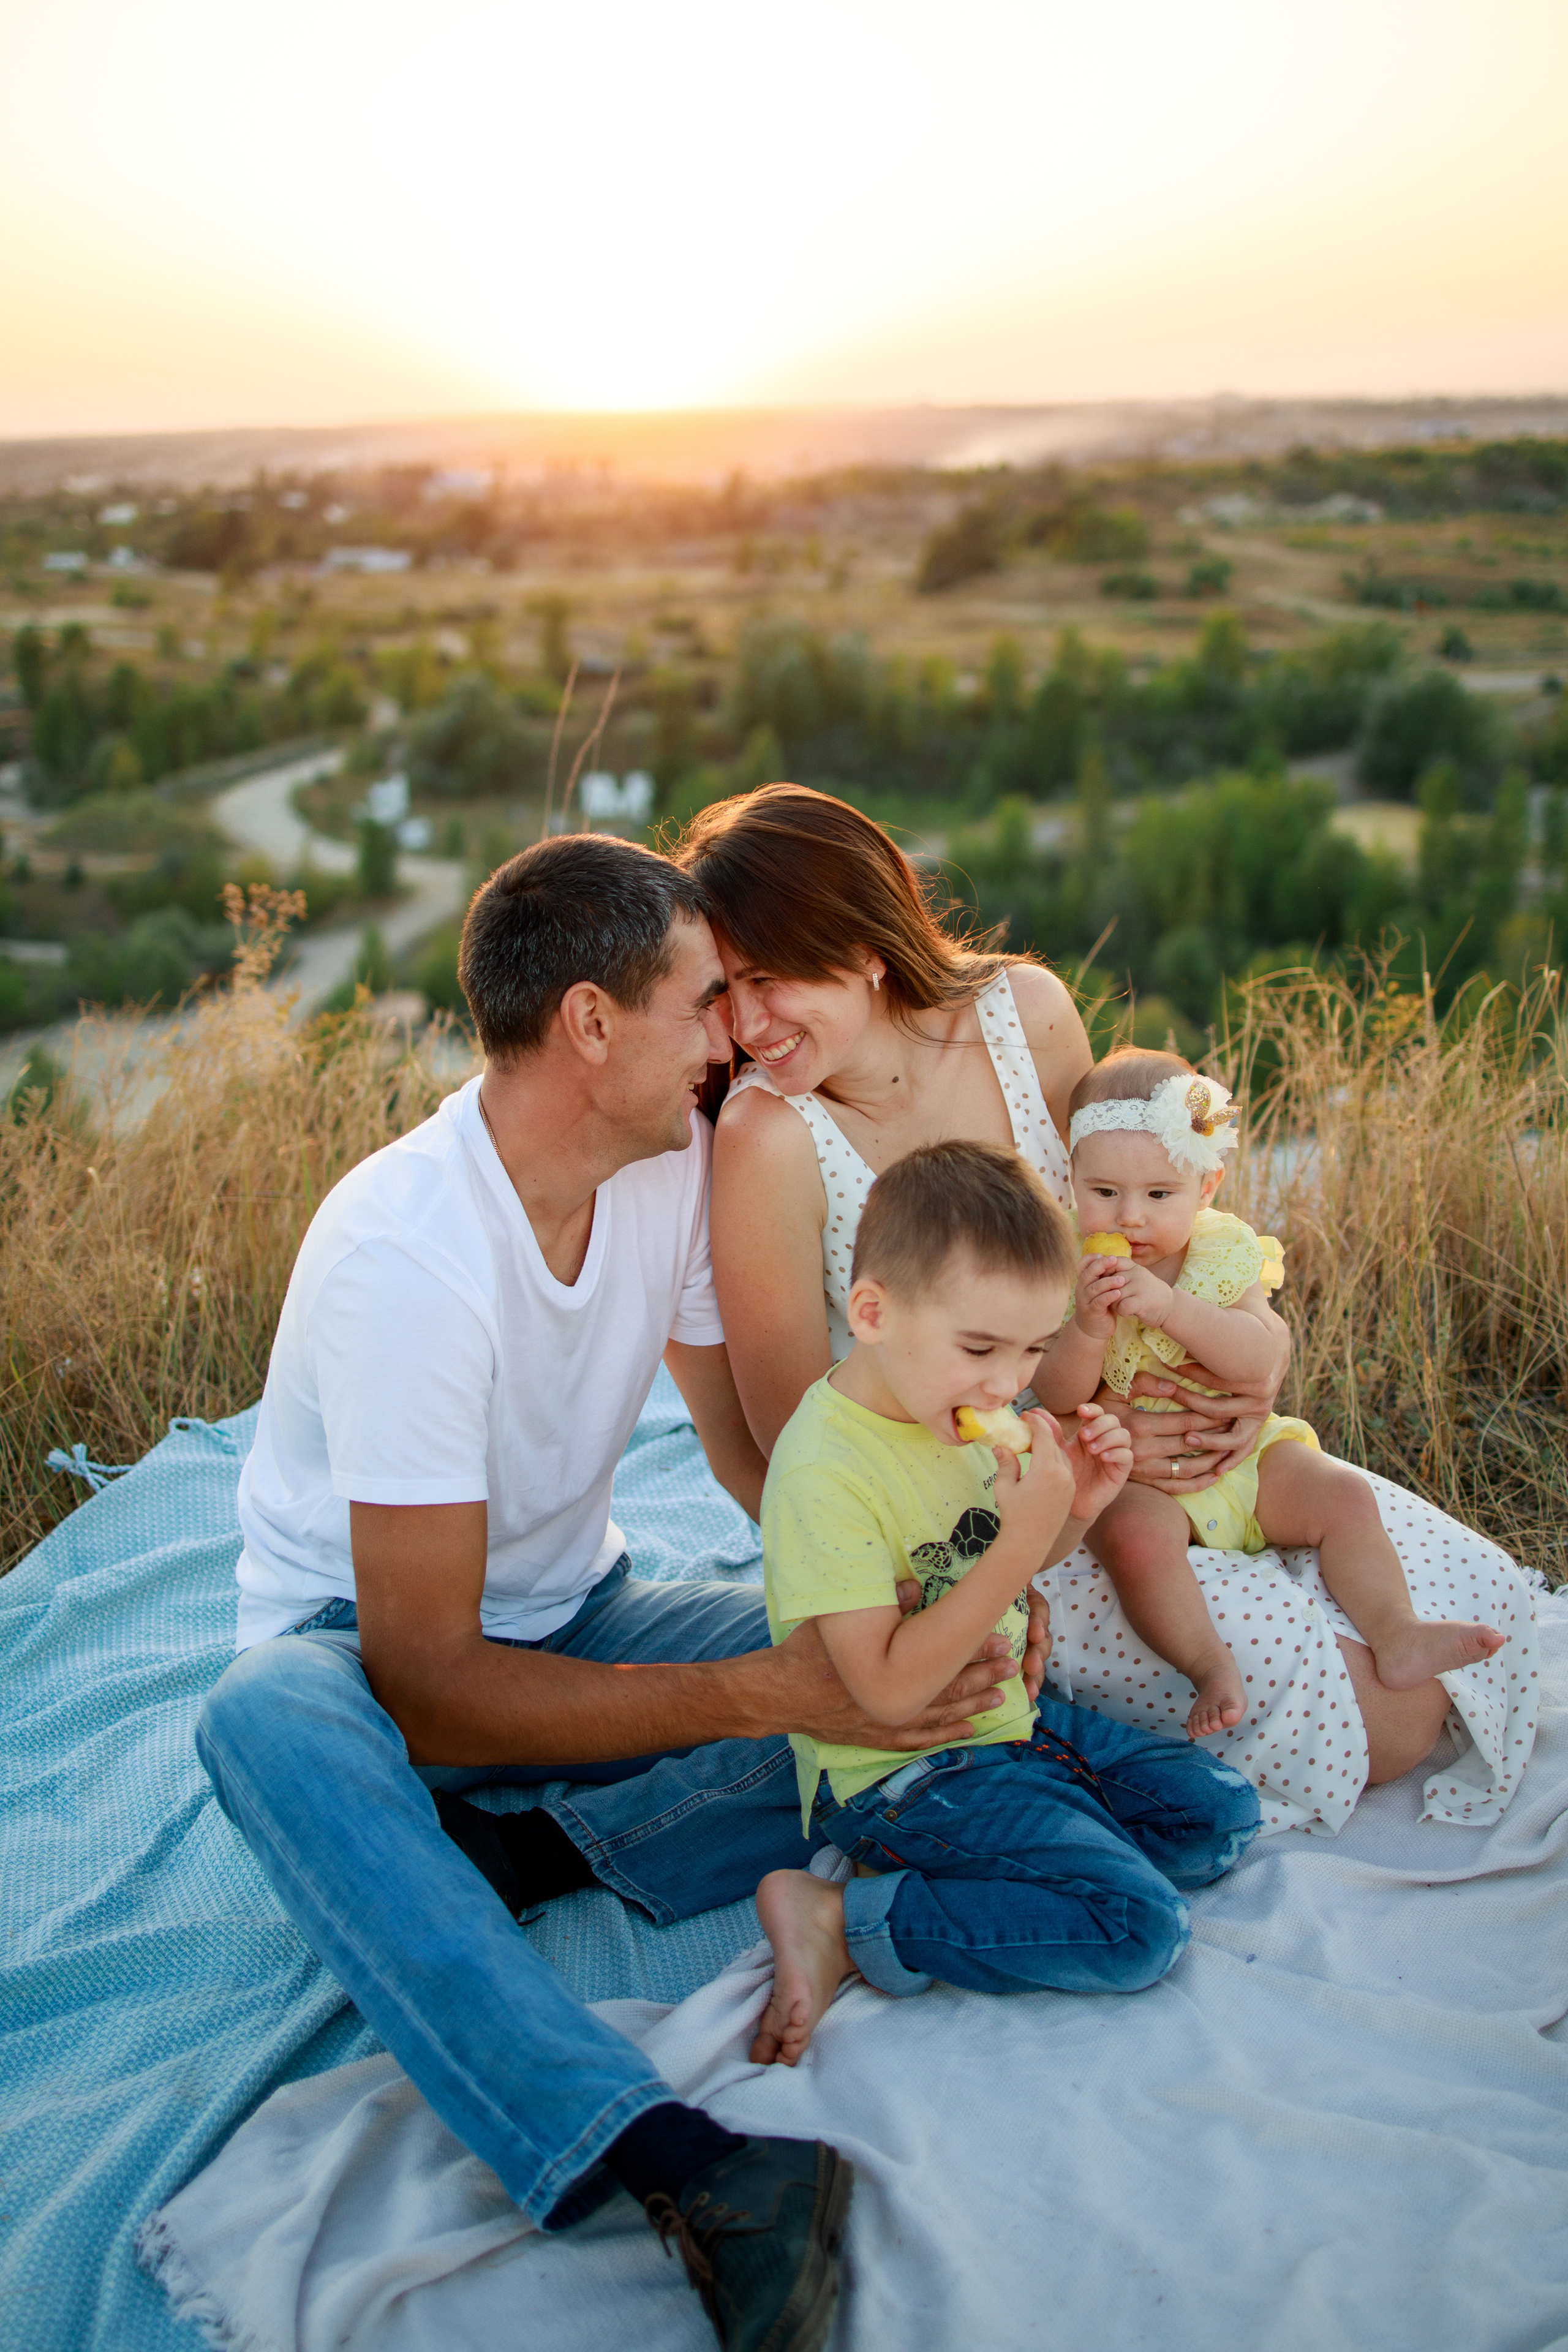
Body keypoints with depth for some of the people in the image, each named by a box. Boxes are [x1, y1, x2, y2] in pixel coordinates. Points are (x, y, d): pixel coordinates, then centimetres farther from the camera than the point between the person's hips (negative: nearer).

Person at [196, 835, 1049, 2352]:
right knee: (270, 1722, -41)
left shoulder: (677, 1159, -9)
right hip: (363, 1647, -5)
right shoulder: (408, 1253, -30)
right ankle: (671, 2166, -48)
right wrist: (755, 1694, -35)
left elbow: (756, 1442, 1)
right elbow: (425, 1683, -29)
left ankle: (530, 1854, -18)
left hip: (569, 1617, 6)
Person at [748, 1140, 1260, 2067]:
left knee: (1224, 1815, 8)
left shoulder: (959, 1409, 0)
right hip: (900, 1774, -9)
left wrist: (1072, 1511, -5)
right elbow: (890, 1691, -28)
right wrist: (1023, 1542, -31)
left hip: (1008, 1718, 9)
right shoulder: (825, 1468, -26)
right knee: (1140, 1928, -19)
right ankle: (845, 1923, -12)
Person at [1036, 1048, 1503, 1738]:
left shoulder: (1226, 1253, -1)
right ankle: (1210, 1665, -27)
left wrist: (1171, 1306, -30)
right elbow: (1059, 1398, -11)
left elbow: (1262, 1357, -17)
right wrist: (1088, 1328, -31)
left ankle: (1396, 1636, -5)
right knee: (1137, 1533, -33)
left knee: (1344, 1495, -12)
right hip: (1132, 1473, -3)